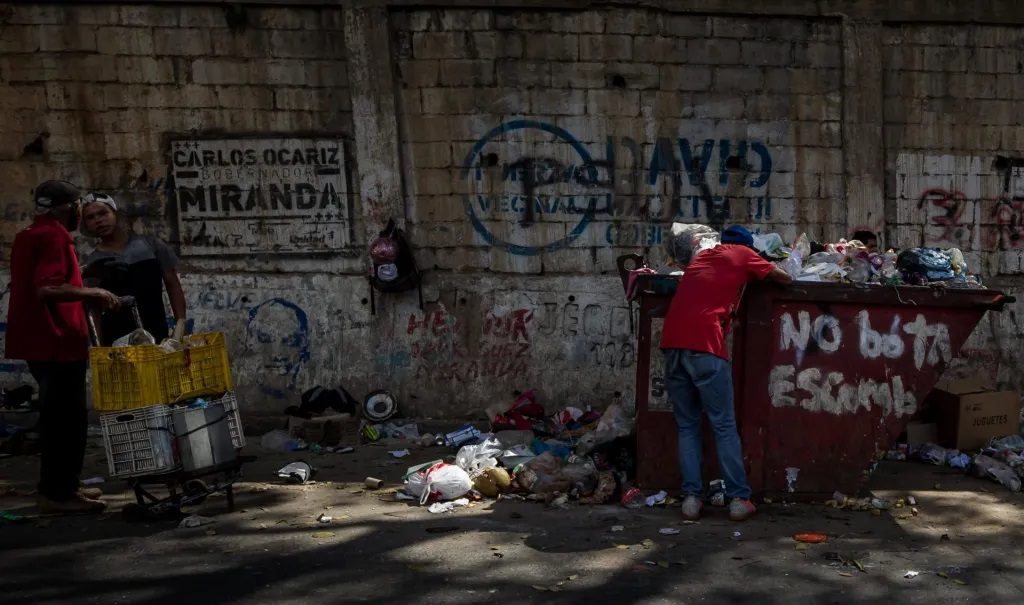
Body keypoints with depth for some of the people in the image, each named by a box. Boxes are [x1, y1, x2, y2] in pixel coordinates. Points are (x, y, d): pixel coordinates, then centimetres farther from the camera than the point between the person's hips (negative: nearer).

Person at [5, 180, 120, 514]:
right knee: (67, 418, -3)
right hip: (57, 341, -10)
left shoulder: (29, 236, 16)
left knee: (56, 416, 17)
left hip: (41, 340, 10)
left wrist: (87, 298, 18)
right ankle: (58, 493, 2)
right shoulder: (54, 236, -14)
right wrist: (94, 293, -16)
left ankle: (57, 486, 24)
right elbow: (47, 288, -26)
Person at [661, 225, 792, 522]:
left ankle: (691, 497, 5)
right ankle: (739, 498, 4)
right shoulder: (742, 254, 16)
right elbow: (783, 277, 27)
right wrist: (785, 277, 48)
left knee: (686, 426, 10)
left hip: (672, 343, 5)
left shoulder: (702, 256, 29)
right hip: (704, 345, -5)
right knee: (724, 426, 2)